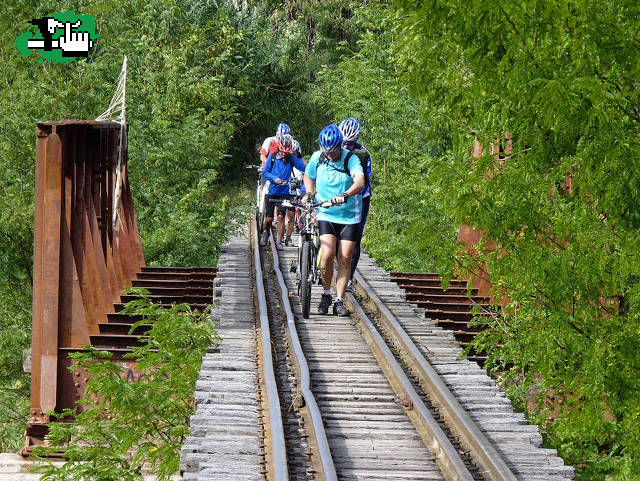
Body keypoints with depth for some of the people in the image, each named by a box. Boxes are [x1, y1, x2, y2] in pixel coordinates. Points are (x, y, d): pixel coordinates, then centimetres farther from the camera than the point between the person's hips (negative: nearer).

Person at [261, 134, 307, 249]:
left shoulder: (292, 159, -3)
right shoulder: (272, 157, -5)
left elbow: (305, 169, -4)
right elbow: (265, 173, -4)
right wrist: (275, 178, -21)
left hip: (285, 191, 0)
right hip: (272, 191, 0)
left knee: (281, 216, -8)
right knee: (269, 218, 4)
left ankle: (279, 242, 3)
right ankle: (266, 233, 36)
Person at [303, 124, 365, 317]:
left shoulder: (351, 159, -13)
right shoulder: (317, 158, -2)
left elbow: (360, 182, -31)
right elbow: (308, 176, 19)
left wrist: (344, 195, -48)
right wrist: (309, 194, 2)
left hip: (349, 216, -1)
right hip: (326, 214, 1)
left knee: (345, 258, -4)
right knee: (328, 254, -15)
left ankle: (339, 301, 5)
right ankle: (326, 294, 4)